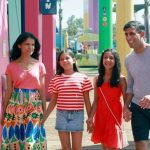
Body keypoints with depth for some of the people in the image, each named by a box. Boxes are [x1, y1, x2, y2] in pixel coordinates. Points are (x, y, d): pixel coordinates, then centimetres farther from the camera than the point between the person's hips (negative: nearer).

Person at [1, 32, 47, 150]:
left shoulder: (39, 65, 4)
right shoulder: (11, 66, 2)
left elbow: (42, 90, 6)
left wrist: (44, 111, 4)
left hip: (34, 107, 0)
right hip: (16, 106, 0)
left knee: (32, 139, -2)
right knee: (15, 137, 0)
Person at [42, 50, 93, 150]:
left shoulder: (83, 78, 0)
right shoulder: (56, 79, 3)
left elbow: (87, 101, 3)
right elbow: (53, 101, 8)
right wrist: (44, 117, 4)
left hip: (77, 115, -1)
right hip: (62, 115, 1)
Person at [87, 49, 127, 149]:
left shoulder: (121, 79, -4)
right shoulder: (97, 78, 5)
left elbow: (125, 99, -6)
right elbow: (96, 100, 7)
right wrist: (91, 117, 1)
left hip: (115, 115, -3)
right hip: (101, 115, 4)